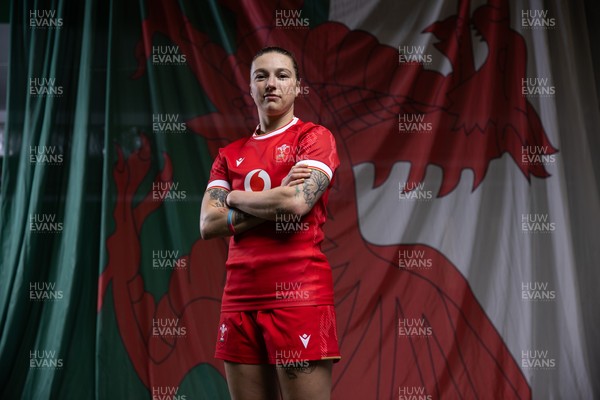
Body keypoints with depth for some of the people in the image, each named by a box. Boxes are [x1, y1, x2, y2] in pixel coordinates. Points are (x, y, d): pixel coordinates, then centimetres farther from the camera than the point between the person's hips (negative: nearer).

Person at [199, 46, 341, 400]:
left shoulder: (314, 137, 2)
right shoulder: (230, 154, 16)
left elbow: (297, 202, -15)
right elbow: (208, 224, 3)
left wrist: (236, 197, 1)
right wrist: (276, 203, -7)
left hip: (299, 294, -5)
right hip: (240, 299, 5)